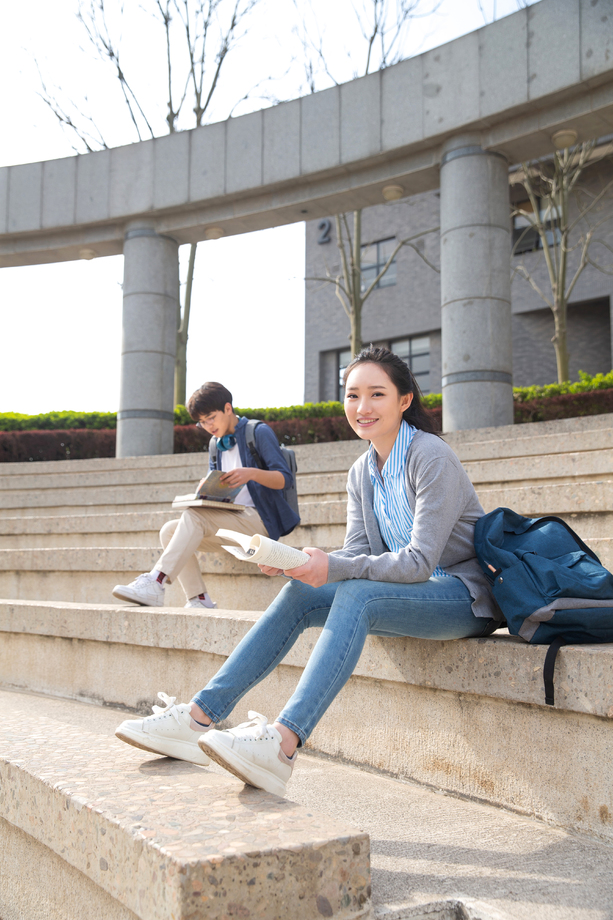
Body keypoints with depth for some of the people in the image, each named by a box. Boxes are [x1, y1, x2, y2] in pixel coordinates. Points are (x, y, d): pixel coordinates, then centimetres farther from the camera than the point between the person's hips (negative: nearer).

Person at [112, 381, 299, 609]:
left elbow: (285, 478, -8)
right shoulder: (217, 445, 21)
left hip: (257, 520, -7)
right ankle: (199, 600, -21)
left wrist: (252, 473, -27)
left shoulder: (259, 433, 0)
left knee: (193, 516, -29)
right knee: (169, 530, -13)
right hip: (229, 523, 7)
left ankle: (155, 584, -36)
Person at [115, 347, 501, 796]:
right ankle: (200, 717, -15)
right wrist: (295, 562, -17)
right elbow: (358, 553, 2)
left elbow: (419, 561, -23)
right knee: (299, 595, -9)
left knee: (356, 594, -34)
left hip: (465, 594, -8)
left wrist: (332, 569, -31)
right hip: (409, 592, 8)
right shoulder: (362, 472, 9)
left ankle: (283, 742, -46)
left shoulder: (432, 457, -16)